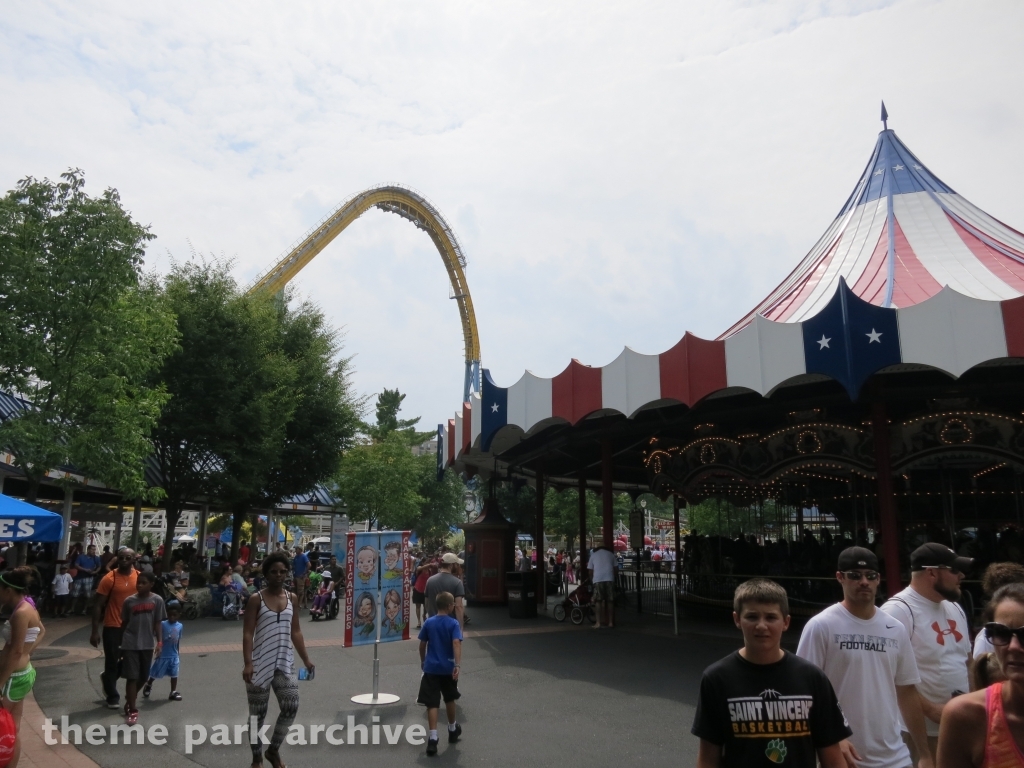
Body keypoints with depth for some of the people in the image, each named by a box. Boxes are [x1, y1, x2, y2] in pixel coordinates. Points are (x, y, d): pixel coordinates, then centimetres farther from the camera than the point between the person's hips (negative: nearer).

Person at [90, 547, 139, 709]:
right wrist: (95, 631, -13)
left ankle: (107, 677, 40)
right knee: (111, 662, 6)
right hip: (112, 627, -3)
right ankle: (112, 697, 23)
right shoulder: (109, 579, -12)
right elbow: (98, 605, -9)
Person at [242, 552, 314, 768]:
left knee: (291, 707, -5)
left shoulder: (292, 598, 6)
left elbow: (296, 632, 10)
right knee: (258, 713, 8)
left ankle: (274, 750, 18)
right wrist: (247, 663, -20)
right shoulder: (256, 599, -6)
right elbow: (248, 633, -10)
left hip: (284, 662, 3)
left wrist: (306, 660, 7)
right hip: (260, 664, -3)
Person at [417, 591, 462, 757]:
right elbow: (456, 643, -21)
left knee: (432, 703, -1)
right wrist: (457, 665, -25)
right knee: (449, 700, 20)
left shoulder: (428, 622, 0)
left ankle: (432, 738, -11)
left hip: (431, 668, 1)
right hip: (448, 668, -1)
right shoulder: (453, 623, -9)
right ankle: (453, 730, 38)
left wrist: (423, 661, 23)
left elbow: (422, 645, 7)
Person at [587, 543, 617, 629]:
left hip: (598, 579, -1)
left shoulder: (593, 555, 19)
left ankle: (598, 623, -5)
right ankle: (610, 622, 14)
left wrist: (592, 581, 27)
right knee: (610, 601, 10)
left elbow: (590, 571, 15)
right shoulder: (610, 554, 21)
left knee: (598, 601, 1)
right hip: (609, 579, 1)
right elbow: (615, 568, 15)